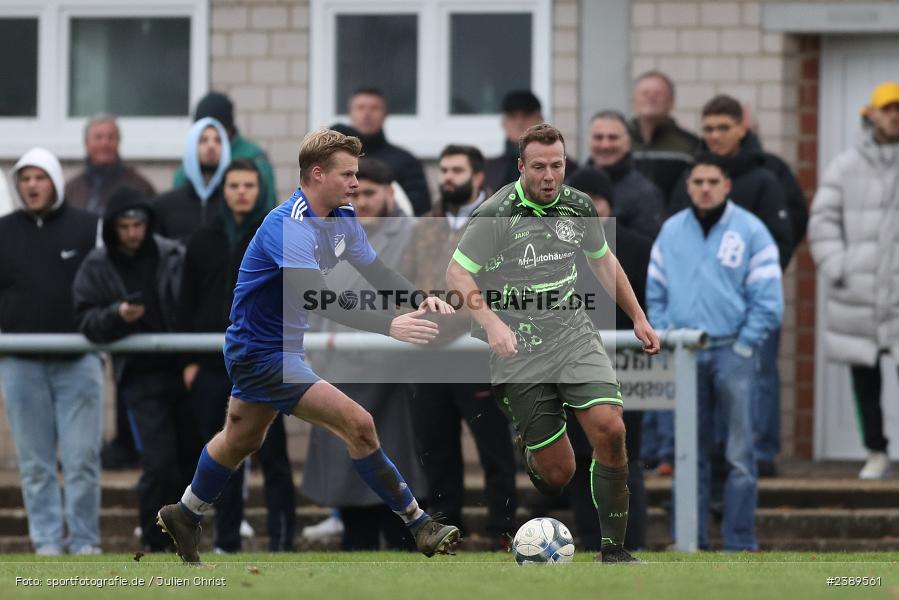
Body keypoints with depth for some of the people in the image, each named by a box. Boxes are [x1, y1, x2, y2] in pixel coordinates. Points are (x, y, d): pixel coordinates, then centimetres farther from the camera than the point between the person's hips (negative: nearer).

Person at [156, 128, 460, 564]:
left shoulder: (342, 219, 0)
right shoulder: (288, 227, -29)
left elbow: (376, 273, 6)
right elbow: (320, 300, -39)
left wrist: (419, 300, -14)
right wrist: (390, 327, -47)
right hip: (261, 353, -10)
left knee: (240, 440, 28)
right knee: (357, 423, -17)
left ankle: (185, 516, 48)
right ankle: (418, 525, -11)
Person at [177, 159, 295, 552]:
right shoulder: (203, 242, 12)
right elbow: (187, 305, 13)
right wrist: (188, 360, 5)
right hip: (212, 366, 3)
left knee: (272, 453, -3)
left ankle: (281, 539, -1)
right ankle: (225, 540, 10)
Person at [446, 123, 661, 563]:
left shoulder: (578, 206, 3)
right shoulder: (496, 214, -13)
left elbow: (602, 260, 21)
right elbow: (457, 274, -10)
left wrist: (638, 318, 21)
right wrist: (492, 323, -25)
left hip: (576, 340, 4)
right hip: (519, 353, -4)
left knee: (609, 429, -18)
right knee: (558, 473, -7)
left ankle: (613, 548, -7)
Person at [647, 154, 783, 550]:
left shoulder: (750, 232, 0)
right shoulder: (671, 232, 10)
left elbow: (767, 302, -3)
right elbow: (656, 294, 13)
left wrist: (743, 346, -9)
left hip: (732, 351, -3)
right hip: (683, 355, 3)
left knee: (739, 455, -4)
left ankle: (740, 542, -1)